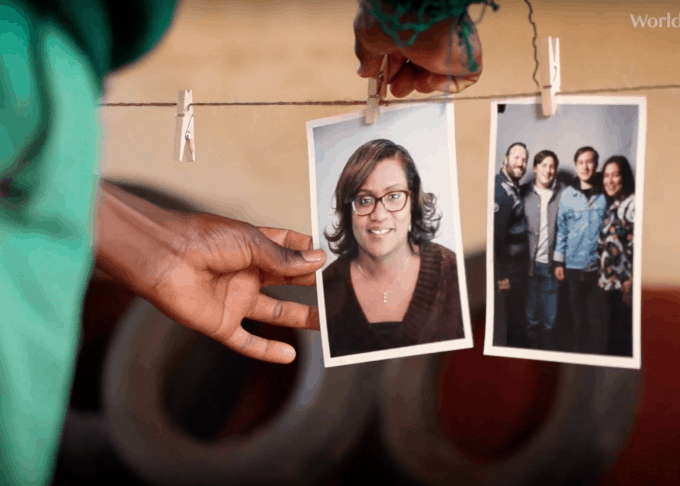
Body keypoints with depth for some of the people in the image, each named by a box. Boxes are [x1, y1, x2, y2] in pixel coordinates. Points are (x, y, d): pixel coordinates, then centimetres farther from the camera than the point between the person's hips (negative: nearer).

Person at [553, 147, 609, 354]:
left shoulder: (605, 195, -2)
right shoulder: (568, 195, 0)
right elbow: (561, 230, 5)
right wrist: (559, 261, 3)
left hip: (598, 266, -1)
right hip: (574, 266, 1)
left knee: (597, 318, 3)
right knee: (578, 316, 11)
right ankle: (579, 351, 22)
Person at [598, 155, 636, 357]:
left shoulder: (633, 204, -11)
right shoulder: (612, 206, 16)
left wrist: (632, 280, -20)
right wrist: (603, 278, 15)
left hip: (626, 283, -8)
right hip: (612, 281, 8)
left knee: (625, 336, -6)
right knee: (614, 334, 12)